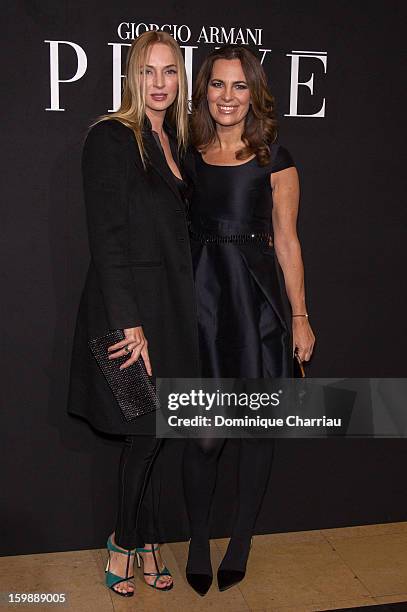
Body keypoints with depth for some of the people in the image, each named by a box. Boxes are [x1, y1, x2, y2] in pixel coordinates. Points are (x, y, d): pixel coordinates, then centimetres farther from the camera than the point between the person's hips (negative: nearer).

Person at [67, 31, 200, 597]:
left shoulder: (175, 142, 14)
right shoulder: (110, 138, -9)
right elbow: (107, 236, -15)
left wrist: (182, 312, 9)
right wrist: (130, 322, -20)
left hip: (170, 307, 7)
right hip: (130, 304, -6)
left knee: (151, 431, 11)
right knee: (147, 431, 1)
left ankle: (133, 541, 29)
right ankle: (135, 540, 24)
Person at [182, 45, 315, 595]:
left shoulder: (274, 159, 3)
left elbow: (286, 241, 3)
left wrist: (299, 316, 1)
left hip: (257, 301, 0)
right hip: (200, 299, 1)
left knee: (257, 426, 7)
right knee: (203, 432, -1)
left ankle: (240, 544, 26)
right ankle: (198, 544, 21)